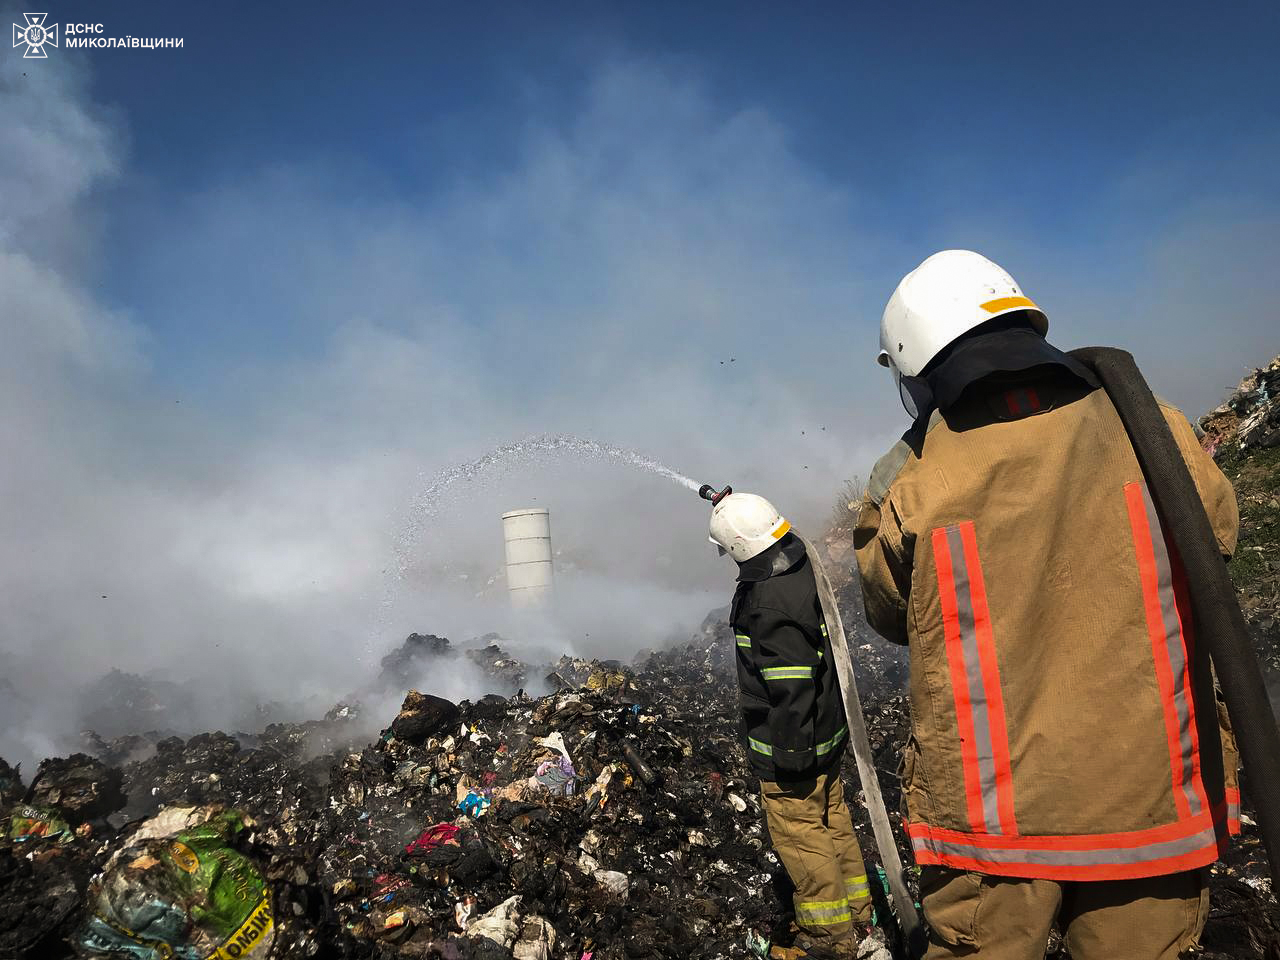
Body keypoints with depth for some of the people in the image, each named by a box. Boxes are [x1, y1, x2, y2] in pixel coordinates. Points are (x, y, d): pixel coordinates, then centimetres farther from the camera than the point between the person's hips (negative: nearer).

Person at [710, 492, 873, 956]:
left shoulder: (770, 606, -31)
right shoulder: (806, 568, -2)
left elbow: (791, 688, -28)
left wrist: (792, 755, -19)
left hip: (789, 744, -10)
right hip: (828, 728, 10)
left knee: (799, 833, 8)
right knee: (832, 817, 23)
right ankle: (857, 912, 40)